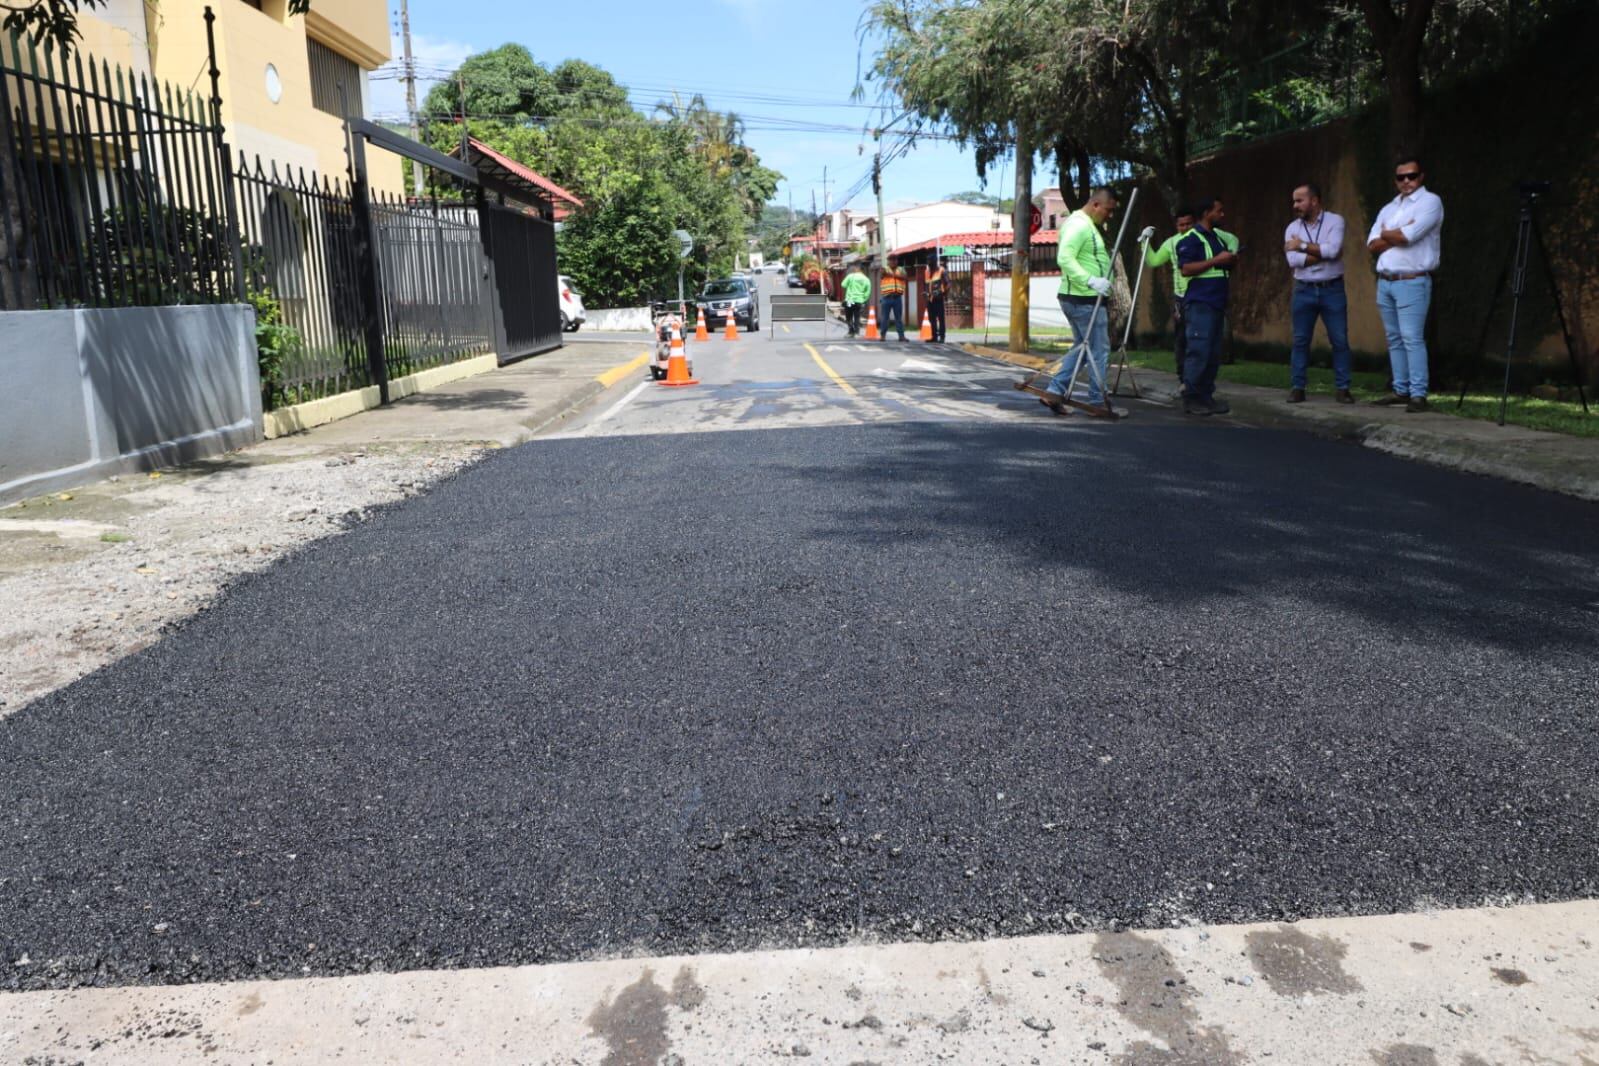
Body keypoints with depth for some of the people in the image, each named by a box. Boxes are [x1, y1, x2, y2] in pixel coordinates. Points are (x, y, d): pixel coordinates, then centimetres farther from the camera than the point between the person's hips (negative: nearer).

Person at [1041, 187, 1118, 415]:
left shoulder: (1083, 224, 17)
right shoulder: (1080, 225, -16)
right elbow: (1065, 258, -27)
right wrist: (1091, 281, -32)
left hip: (1076, 297, 10)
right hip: (1085, 299, -10)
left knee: (1082, 346, 16)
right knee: (1099, 349, -2)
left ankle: (1055, 391, 10)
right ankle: (1097, 402, 4)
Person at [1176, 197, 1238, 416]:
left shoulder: (1218, 238, 21)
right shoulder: (1190, 239, -7)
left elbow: (1226, 267, 30)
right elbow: (1186, 269, -19)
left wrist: (1231, 260, 7)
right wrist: (1216, 260, -17)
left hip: (1217, 304, 9)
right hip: (1199, 303, -9)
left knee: (1214, 354, 8)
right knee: (1199, 351, -11)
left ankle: (1206, 396, 14)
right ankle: (1191, 399, -7)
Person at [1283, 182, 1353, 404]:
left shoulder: (1335, 221, -4)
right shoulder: (1292, 228, 4)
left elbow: (1333, 250, -20)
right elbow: (1293, 260, -10)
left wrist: (1303, 246, -13)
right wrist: (1323, 253, -13)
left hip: (1332, 290, -2)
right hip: (1304, 291, 2)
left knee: (1340, 341, 0)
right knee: (1300, 341, 4)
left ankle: (1342, 388, 7)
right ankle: (1297, 388, 10)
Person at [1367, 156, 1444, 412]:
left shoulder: (1430, 201, -3)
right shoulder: (1389, 208, 17)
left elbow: (1408, 236, -16)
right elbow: (1373, 244, 6)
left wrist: (1386, 234, 3)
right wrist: (1399, 235, -8)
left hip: (1412, 282, -7)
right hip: (1385, 282, 7)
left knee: (1412, 338, -13)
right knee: (1394, 339, 9)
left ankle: (1418, 394, -15)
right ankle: (1401, 390, 14)